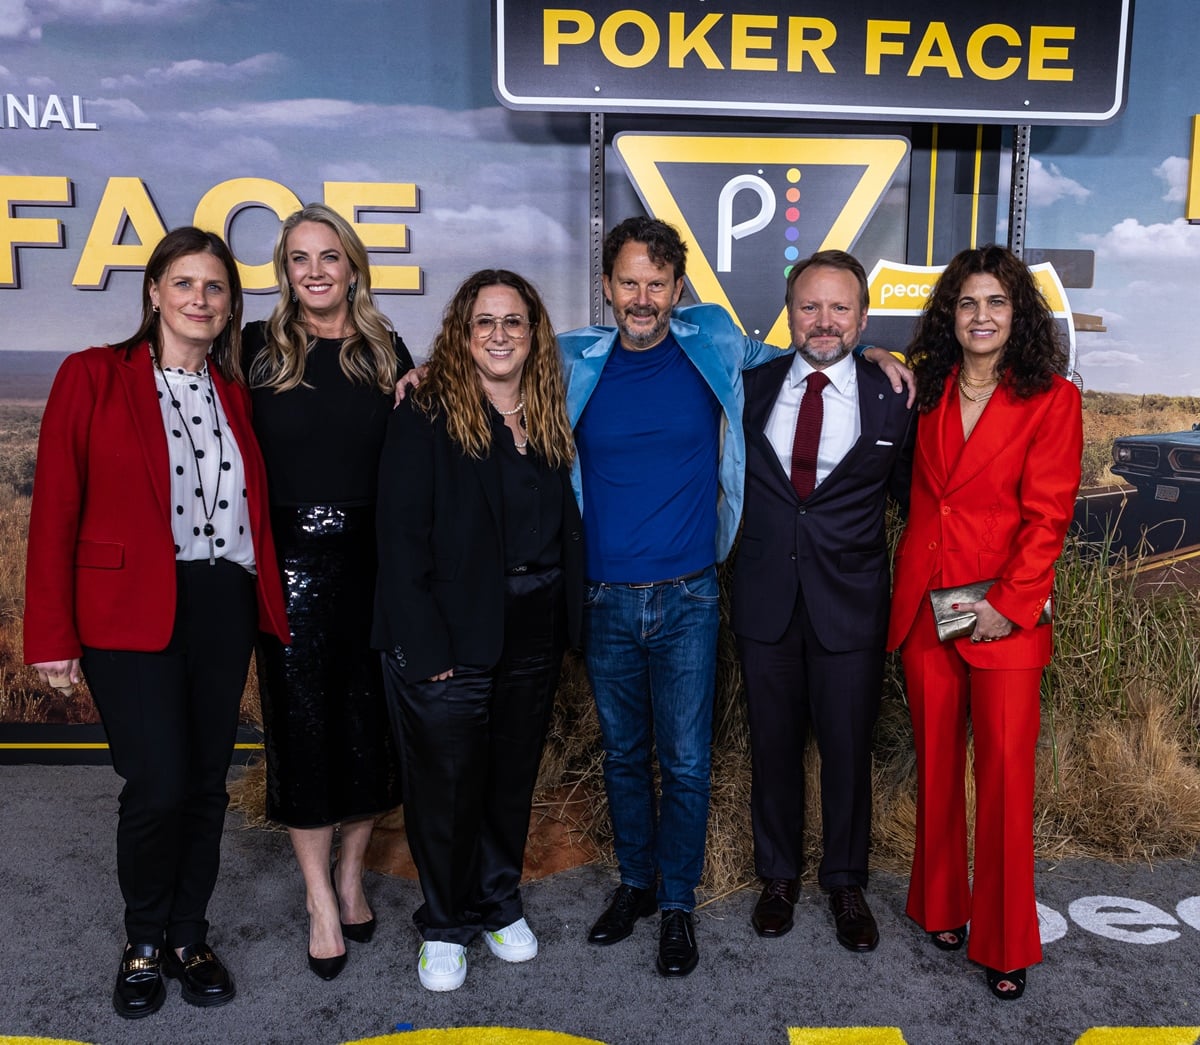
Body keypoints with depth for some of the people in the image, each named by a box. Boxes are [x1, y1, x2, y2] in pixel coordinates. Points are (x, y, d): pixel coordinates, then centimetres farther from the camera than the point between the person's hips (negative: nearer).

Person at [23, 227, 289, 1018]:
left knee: (208, 781, 10)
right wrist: (54, 634, -7)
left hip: (225, 609, 4)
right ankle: (144, 943, 20)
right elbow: (56, 508, -5)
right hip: (131, 612, -4)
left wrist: (268, 602, 2)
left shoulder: (234, 393, 12)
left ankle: (189, 937, 30)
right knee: (159, 786, -7)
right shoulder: (93, 376, -1)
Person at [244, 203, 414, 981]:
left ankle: (351, 872, 31)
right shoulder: (258, 349, 2)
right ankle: (320, 897, 22)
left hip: (375, 561, 2)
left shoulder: (388, 352, 6)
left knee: (371, 722, 9)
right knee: (302, 726, 5)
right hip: (292, 561, -1)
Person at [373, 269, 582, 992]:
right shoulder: (425, 416, -8)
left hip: (534, 632, 5)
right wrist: (424, 646, -17)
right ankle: (446, 926, 29)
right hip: (451, 637, -4)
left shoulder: (551, 419, 8)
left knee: (513, 775, 17)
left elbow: (568, 526, 9)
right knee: (446, 783, 7)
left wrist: (568, 622, 1)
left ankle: (500, 905, 38)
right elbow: (402, 535, -12)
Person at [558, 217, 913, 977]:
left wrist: (866, 351, 4)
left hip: (688, 599, -1)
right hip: (605, 599, 1)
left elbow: (785, 356, 18)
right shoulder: (576, 361, 0)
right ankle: (635, 881, 37)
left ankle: (677, 904, 26)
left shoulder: (714, 345, 0)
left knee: (686, 762, 5)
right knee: (624, 754, 16)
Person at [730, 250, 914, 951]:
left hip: (851, 604, -1)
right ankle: (779, 875, 36)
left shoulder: (892, 400, -3)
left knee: (848, 749, 11)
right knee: (774, 745, 14)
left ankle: (846, 884, 34)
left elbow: (911, 495, 7)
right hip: (766, 601, 2)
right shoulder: (753, 388, 1)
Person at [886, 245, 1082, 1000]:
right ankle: (942, 907, 29)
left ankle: (1007, 941, 15)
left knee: (1006, 774, -1)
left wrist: (1010, 602, -15)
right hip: (923, 605, 4)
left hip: (1005, 615, -4)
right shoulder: (927, 392, 9)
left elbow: (1049, 513, -8)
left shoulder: (1052, 398, -3)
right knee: (936, 763, 12)